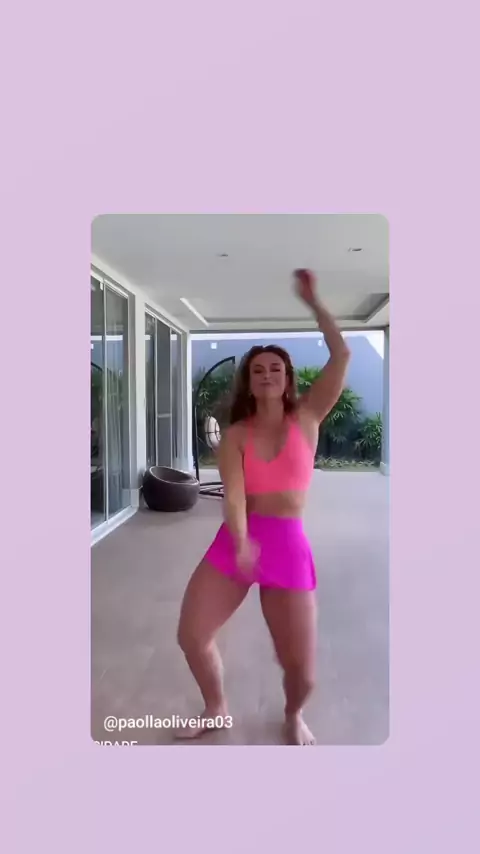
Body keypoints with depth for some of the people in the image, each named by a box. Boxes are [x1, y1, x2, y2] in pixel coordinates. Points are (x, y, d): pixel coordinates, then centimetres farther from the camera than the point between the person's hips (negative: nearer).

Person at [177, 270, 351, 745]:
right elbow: (233, 492, -12)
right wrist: (241, 543, -30)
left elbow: (341, 356, -6)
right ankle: (216, 709, 32)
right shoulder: (236, 435, 2)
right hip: (234, 541, 2)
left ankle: (293, 715, 37)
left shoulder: (307, 419, 2)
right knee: (191, 635, 1)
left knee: (301, 668, -2)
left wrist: (311, 300, -3)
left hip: (287, 545, -1)